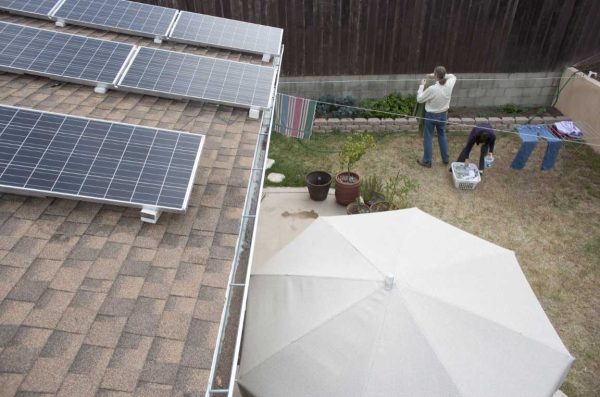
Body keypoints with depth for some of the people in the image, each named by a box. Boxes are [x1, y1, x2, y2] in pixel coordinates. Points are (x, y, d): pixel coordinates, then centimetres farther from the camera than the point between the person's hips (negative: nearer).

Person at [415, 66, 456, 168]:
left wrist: (421, 85, -5)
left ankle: (427, 161, 21)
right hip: (443, 114, 5)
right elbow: (453, 76, 11)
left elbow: (419, 99, -15)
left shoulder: (432, 89, -30)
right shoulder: (449, 85, -14)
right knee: (442, 135, 23)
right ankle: (445, 158, 35)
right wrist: (438, 76, 5)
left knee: (428, 138, 10)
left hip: (431, 116, -5)